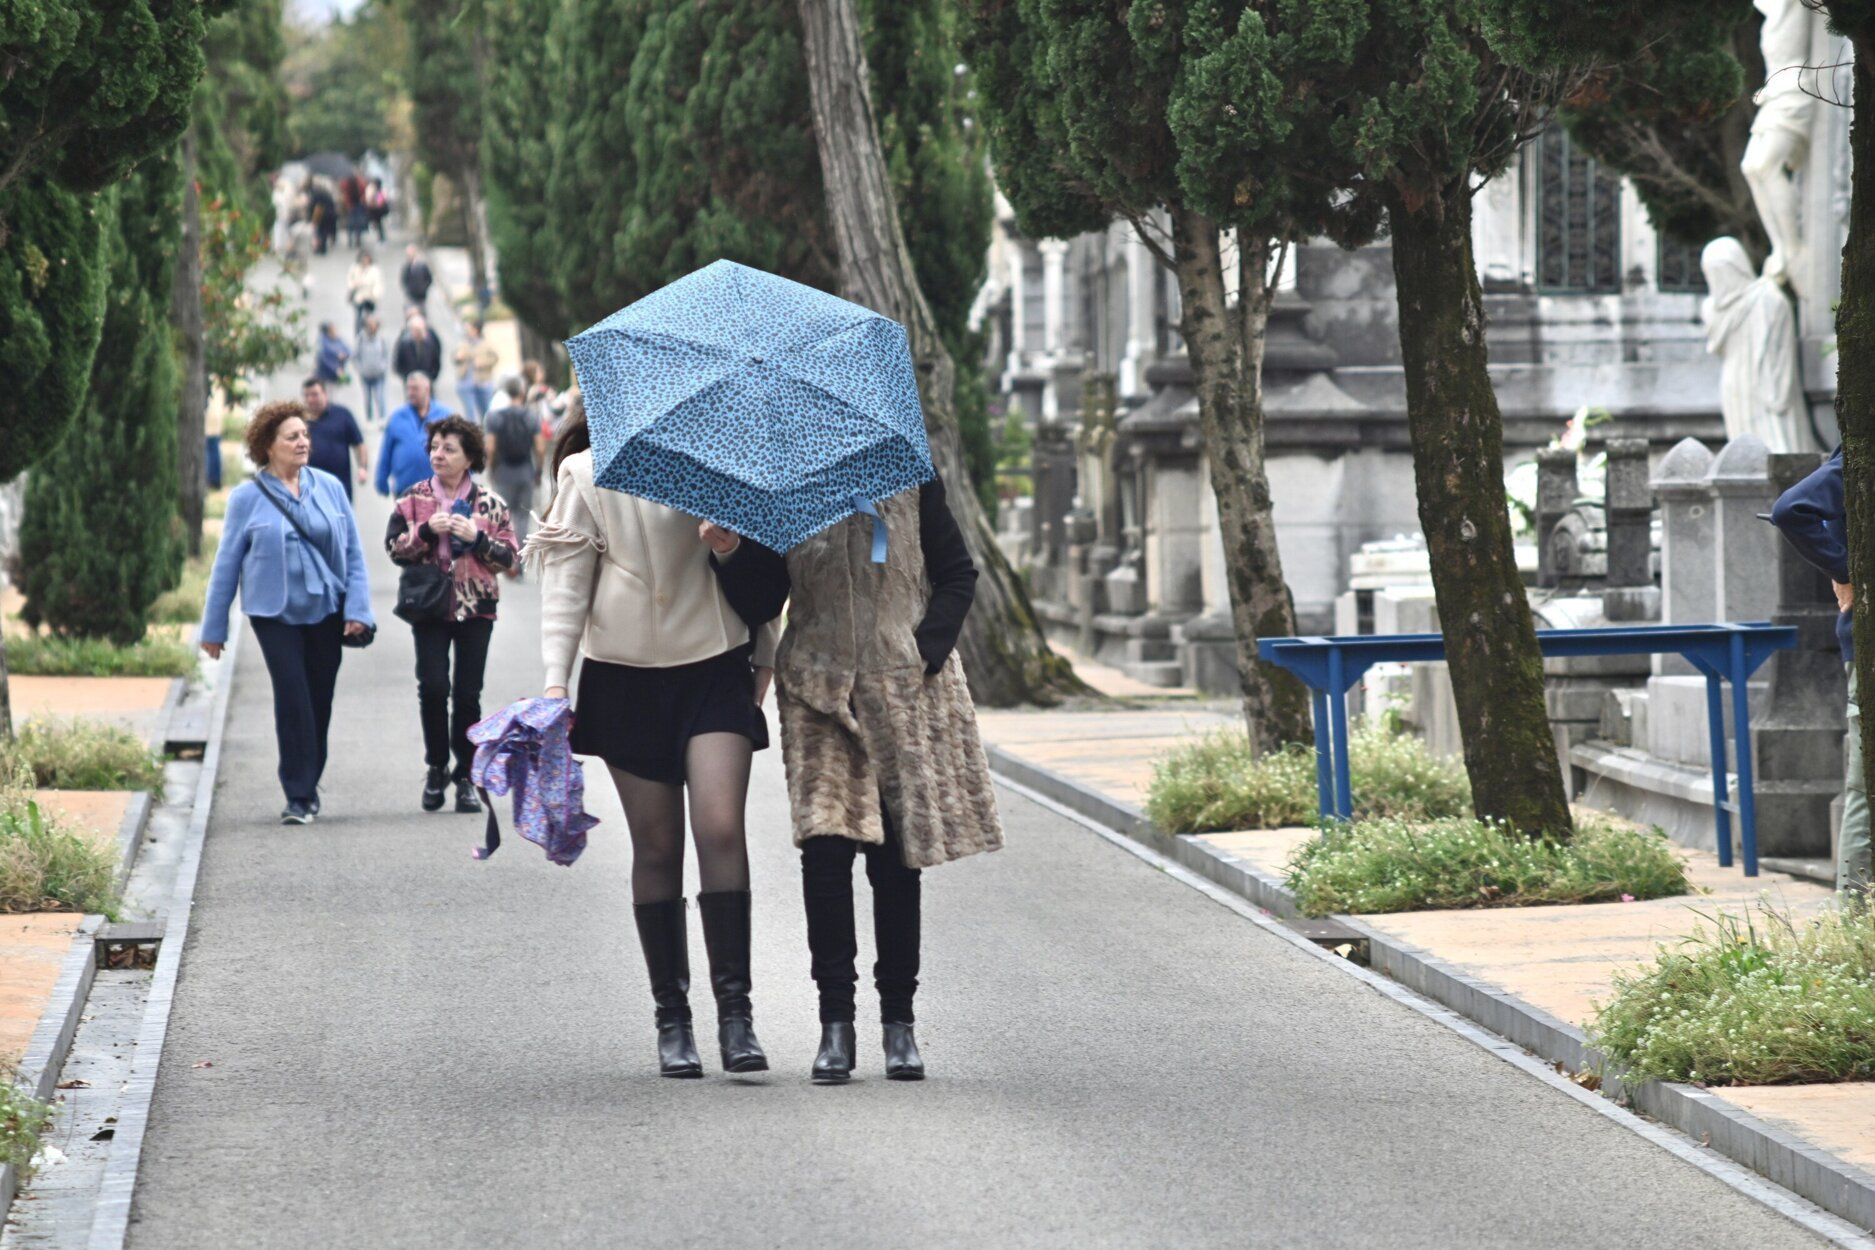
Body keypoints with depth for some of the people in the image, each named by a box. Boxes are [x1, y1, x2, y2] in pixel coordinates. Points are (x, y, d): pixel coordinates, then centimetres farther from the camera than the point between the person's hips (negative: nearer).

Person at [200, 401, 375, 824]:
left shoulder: (328, 487, 5)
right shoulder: (247, 498, -2)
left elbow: (353, 552, 8)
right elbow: (227, 563, 4)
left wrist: (358, 609, 0)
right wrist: (213, 628, 6)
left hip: (326, 611, 3)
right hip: (276, 614, -3)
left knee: (320, 700, 8)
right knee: (293, 699, -12)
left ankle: (308, 787, 23)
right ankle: (299, 796, -6)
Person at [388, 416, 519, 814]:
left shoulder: (489, 502, 4)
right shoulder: (414, 498, 5)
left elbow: (508, 557, 3)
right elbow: (394, 548, 2)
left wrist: (477, 538, -13)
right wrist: (426, 531, -14)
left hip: (475, 606, 0)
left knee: (468, 694, 0)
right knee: (433, 687, -12)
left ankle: (466, 777, 12)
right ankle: (436, 767, 7)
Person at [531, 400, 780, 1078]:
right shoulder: (589, 474, 3)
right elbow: (567, 581, 1)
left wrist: (765, 652, 18)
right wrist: (555, 679, -7)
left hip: (716, 667, 1)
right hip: (628, 674, -1)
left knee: (720, 828, -15)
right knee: (657, 847, 2)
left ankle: (735, 1009, -12)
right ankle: (671, 1018, 10)